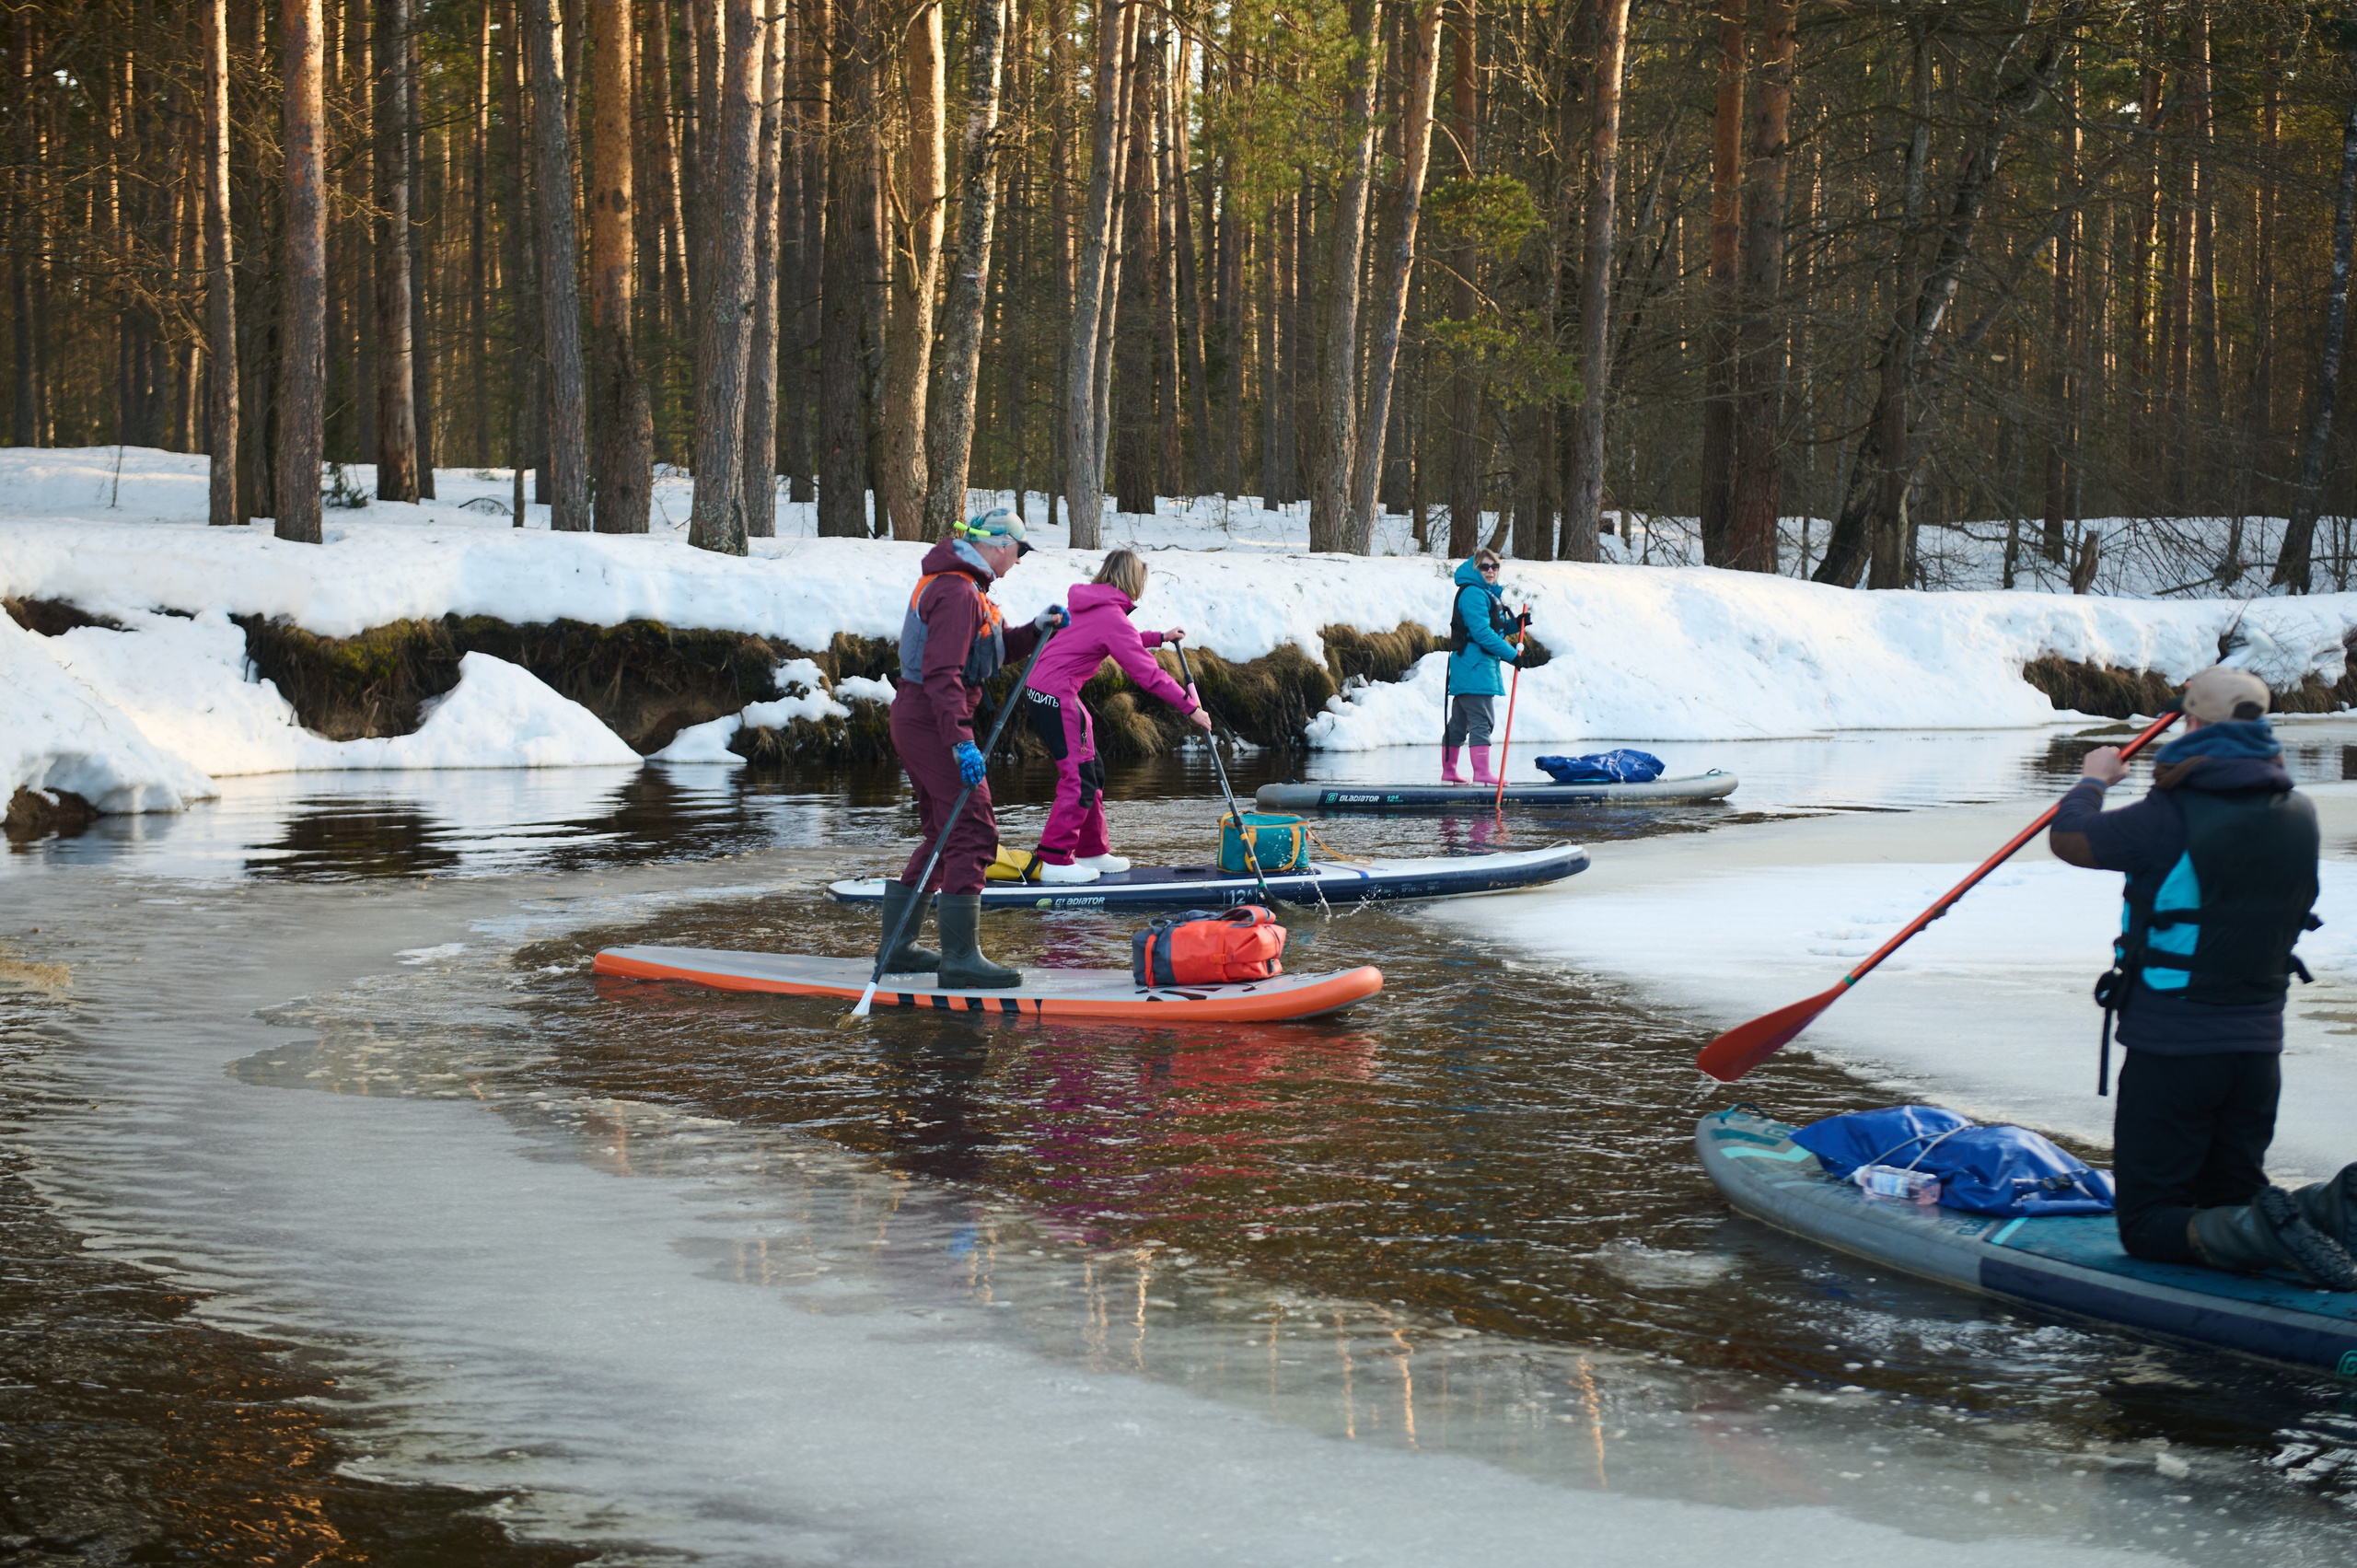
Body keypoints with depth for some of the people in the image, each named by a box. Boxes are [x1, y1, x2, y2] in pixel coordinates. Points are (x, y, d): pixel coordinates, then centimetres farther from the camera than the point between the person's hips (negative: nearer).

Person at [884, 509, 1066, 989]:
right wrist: (961, 741, -31)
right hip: (930, 720, -11)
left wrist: (1034, 630, 9)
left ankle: (896, 947, 23)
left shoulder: (961, 585, 17)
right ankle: (960, 958, -13)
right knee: (973, 832, -12)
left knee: (945, 834, 17)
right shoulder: (958, 592, -17)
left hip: (916, 719, 11)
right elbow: (942, 674, -25)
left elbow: (994, 650, 26)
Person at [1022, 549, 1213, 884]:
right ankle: (1055, 861, -7)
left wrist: (1160, 637, 41)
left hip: (1042, 690, 10)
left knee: (1092, 770, 16)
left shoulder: (1093, 607, 13)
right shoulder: (1112, 617, -17)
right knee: (1078, 777, -8)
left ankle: (1092, 852, 24)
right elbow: (1148, 674, -18)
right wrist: (1191, 708, -14)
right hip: (1055, 696, -10)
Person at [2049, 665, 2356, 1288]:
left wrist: (2093, 778, 15)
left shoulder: (2170, 816, -17)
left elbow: (2068, 839, -4)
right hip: (2259, 1044, 6)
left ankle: (2259, 1234, -26)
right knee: (2232, 1199, 20)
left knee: (2149, 1225, 3)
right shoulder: (2299, 815, 2)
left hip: (2170, 1045, -6)